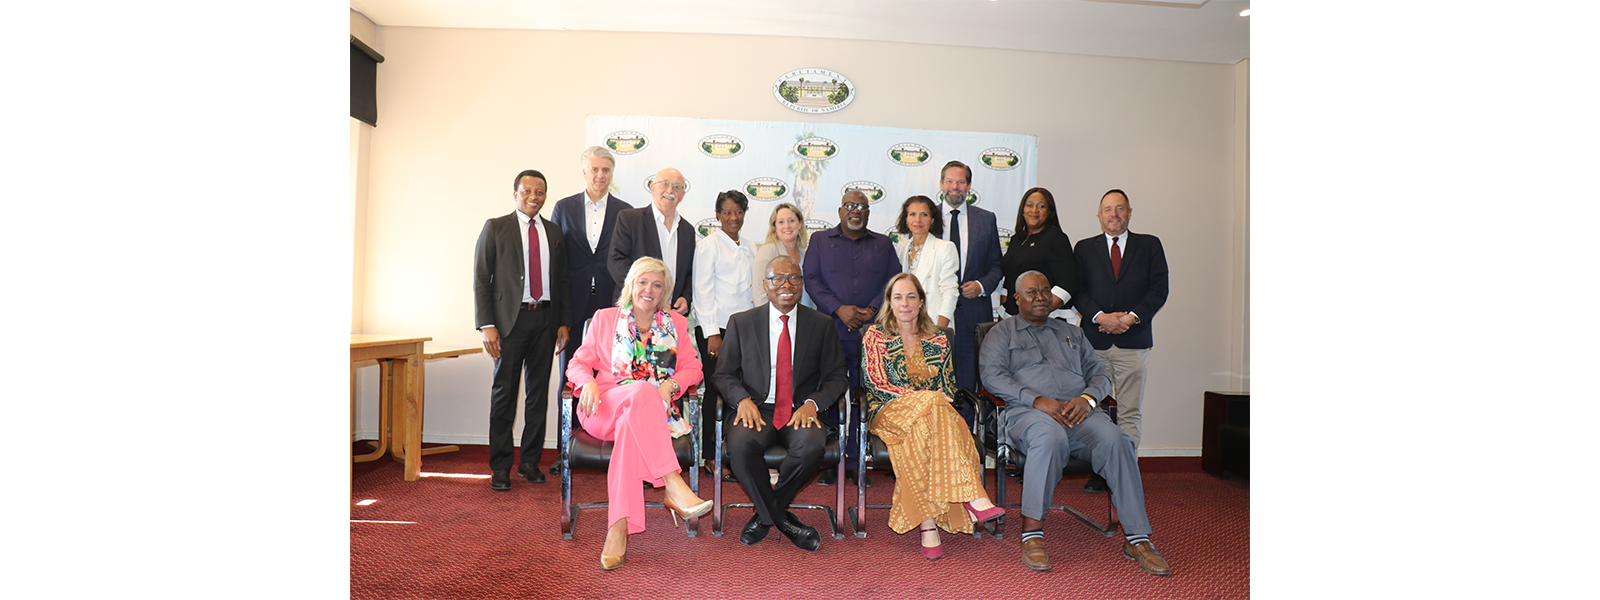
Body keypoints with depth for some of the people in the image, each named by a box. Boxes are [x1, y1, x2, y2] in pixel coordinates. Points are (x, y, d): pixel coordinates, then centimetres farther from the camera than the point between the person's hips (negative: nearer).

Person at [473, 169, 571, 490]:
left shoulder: (554, 231, 13)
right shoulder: (496, 227, 3)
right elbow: (481, 279, -2)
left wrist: (563, 322, 6)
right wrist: (487, 325, -10)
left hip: (545, 321, 3)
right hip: (511, 320, -3)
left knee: (539, 392, 8)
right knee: (504, 392, 0)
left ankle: (530, 460, 19)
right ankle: (500, 466, 10)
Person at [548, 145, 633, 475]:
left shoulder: (625, 212, 6)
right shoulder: (564, 207, 8)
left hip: (610, 306, -1)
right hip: (573, 308, 1)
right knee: (569, 379, 6)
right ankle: (565, 450, 14)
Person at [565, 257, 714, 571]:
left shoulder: (676, 324, 18)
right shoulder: (604, 319, 16)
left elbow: (693, 368, 11)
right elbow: (578, 363, 13)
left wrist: (671, 384, -11)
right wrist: (588, 382, -10)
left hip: (655, 410, 1)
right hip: (605, 408, -1)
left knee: (629, 425, -38)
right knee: (641, 391, -37)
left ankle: (619, 528, -43)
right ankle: (673, 486, -47)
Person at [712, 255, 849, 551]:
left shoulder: (822, 325, 10)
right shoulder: (741, 323, 9)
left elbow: (837, 377, 9)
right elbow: (723, 374, 9)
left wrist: (813, 403, -11)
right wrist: (743, 398, -13)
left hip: (800, 412, 1)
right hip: (756, 408, 0)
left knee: (812, 445, -33)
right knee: (741, 445, -34)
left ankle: (765, 514, -5)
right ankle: (782, 519, -9)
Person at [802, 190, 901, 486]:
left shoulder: (883, 244, 16)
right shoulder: (820, 240, 12)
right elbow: (811, 280, 3)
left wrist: (873, 310, -8)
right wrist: (839, 309, -9)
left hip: (870, 333, 1)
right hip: (830, 331, -1)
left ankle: (856, 462, 9)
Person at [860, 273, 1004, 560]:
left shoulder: (938, 339, 17)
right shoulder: (875, 336, 9)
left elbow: (948, 386, 15)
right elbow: (875, 384, -2)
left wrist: (936, 401, -11)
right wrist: (923, 397, -14)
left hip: (932, 413, 3)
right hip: (890, 413, -3)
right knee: (933, 406, -36)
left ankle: (928, 523, -44)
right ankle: (974, 498, -43)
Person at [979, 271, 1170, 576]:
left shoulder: (1072, 333, 30)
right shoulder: (1002, 332, 17)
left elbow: (1099, 373, 21)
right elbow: (992, 376, 0)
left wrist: (1087, 397, -5)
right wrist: (1038, 400, -13)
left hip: (1078, 410, 4)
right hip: (1026, 411, -4)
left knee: (1115, 440, -29)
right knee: (1050, 436, -40)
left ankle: (1136, 538, -23)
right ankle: (1032, 535, -33)